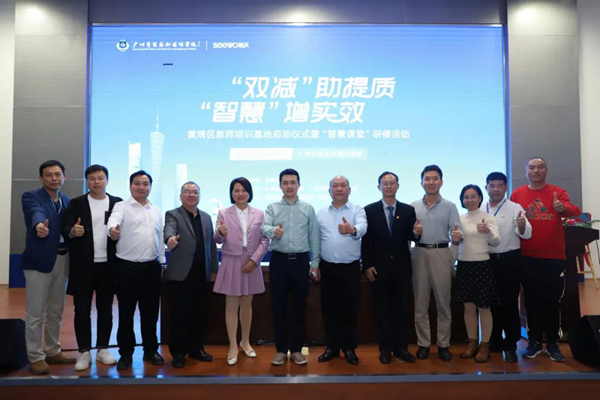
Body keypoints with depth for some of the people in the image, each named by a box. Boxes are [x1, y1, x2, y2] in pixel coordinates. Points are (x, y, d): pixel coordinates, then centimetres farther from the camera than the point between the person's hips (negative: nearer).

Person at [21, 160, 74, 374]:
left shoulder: (67, 201, 13)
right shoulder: (31, 196, -6)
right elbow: (36, 213, -29)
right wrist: (39, 225, -49)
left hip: (62, 259, 6)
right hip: (39, 260, -6)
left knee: (56, 311, 15)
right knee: (35, 313, 1)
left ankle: (53, 352, 27)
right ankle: (36, 357, 14)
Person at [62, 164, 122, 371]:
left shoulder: (118, 203, 5)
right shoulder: (76, 203, 2)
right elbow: (65, 229, -7)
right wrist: (72, 231, -27)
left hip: (108, 265, 1)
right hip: (83, 266, 0)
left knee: (105, 309, 9)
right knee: (82, 310, 5)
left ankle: (102, 349, 21)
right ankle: (84, 352, 17)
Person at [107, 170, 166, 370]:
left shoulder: (156, 211, 12)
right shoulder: (121, 206, -2)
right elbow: (113, 221, -23)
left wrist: (161, 263, 14)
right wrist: (112, 230, -46)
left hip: (152, 267, 4)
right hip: (128, 267, -4)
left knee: (150, 311, 11)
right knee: (126, 312, 6)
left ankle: (150, 350, 24)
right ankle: (126, 352, 20)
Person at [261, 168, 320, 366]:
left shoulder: (308, 208, 6)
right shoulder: (272, 207, 4)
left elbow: (314, 237, 6)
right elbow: (264, 227, -13)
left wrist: (315, 263, 2)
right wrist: (273, 231, -36)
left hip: (301, 261, 0)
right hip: (279, 261, 0)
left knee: (299, 307, 7)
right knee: (278, 307, 5)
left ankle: (297, 349, 20)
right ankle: (281, 350, 19)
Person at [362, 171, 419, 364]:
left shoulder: (408, 210, 5)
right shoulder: (369, 210, 0)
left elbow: (412, 238, 3)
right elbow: (365, 240, -2)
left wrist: (415, 233, -20)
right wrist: (367, 265, -7)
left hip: (402, 267, 2)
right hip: (379, 267, -1)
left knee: (403, 309, 8)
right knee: (382, 310, 8)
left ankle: (401, 347, 20)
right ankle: (385, 348, 18)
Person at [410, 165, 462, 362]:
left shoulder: (450, 206, 4)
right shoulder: (413, 206, 7)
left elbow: (457, 232, -5)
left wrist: (457, 236, -27)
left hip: (442, 254, -1)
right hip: (420, 254, 1)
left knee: (443, 302, 6)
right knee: (420, 303, 7)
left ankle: (443, 344, 18)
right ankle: (423, 343, 18)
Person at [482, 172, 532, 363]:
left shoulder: (515, 208, -4)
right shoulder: (480, 210, 7)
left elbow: (526, 234, -16)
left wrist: (522, 225, -37)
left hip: (510, 261, -3)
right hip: (488, 261, 3)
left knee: (510, 304, 4)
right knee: (492, 303, 13)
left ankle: (510, 345, 16)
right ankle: (495, 342, 27)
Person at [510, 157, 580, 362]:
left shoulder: (558, 192, 0)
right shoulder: (517, 195, 3)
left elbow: (573, 210, -17)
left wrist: (563, 208, -38)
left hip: (554, 256, 0)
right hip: (527, 257, 1)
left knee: (553, 301, 7)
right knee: (532, 301, 9)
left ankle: (552, 343, 21)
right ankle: (534, 341, 22)